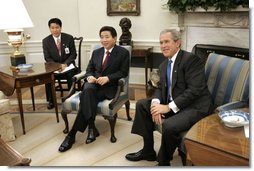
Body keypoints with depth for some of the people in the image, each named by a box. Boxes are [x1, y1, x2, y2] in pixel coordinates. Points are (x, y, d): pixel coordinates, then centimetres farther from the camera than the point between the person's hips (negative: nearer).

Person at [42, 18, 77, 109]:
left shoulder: (69, 38, -1)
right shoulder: (46, 41, 1)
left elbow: (73, 54, 0)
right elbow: (47, 58, 0)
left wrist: (65, 64, -18)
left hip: (68, 65, -1)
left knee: (71, 74, -33)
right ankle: (51, 100, -12)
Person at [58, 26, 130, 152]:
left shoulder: (123, 53, 5)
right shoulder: (96, 52, 22)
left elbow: (123, 72, -3)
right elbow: (89, 69, 17)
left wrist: (108, 78, -18)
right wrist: (89, 77, -8)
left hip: (109, 87, -4)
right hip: (93, 84, 4)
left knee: (86, 97, -31)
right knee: (88, 90, -35)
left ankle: (73, 133, -26)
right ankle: (91, 127, -34)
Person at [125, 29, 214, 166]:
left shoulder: (190, 59, -15)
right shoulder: (164, 65, 11)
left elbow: (195, 90, -22)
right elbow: (160, 88, 12)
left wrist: (169, 107, -24)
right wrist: (155, 102, -12)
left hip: (195, 106, -9)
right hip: (172, 104, 9)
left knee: (169, 125, -33)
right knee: (141, 105, 4)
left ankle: (163, 162, -3)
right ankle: (148, 151, 12)